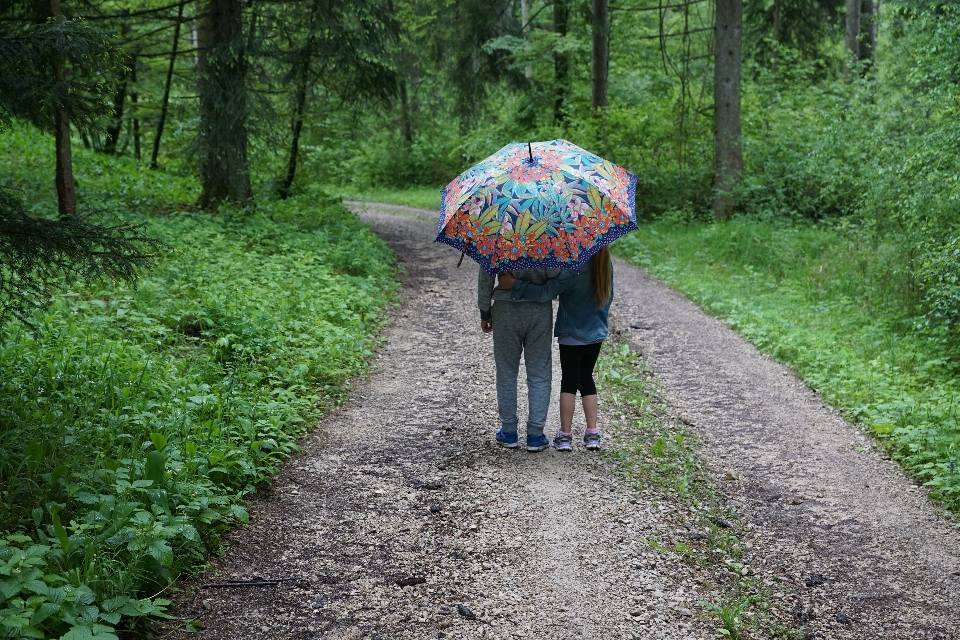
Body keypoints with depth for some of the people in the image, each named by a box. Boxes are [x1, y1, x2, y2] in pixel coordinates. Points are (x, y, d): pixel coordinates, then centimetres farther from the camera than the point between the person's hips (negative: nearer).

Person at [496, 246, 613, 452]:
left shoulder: (574, 268, -23)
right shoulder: (606, 265, -3)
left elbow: (546, 292, -28)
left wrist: (514, 285, -24)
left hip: (572, 336, -5)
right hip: (596, 334, 6)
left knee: (569, 382, 5)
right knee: (586, 379, 16)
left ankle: (565, 435, 9)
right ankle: (592, 434, 15)